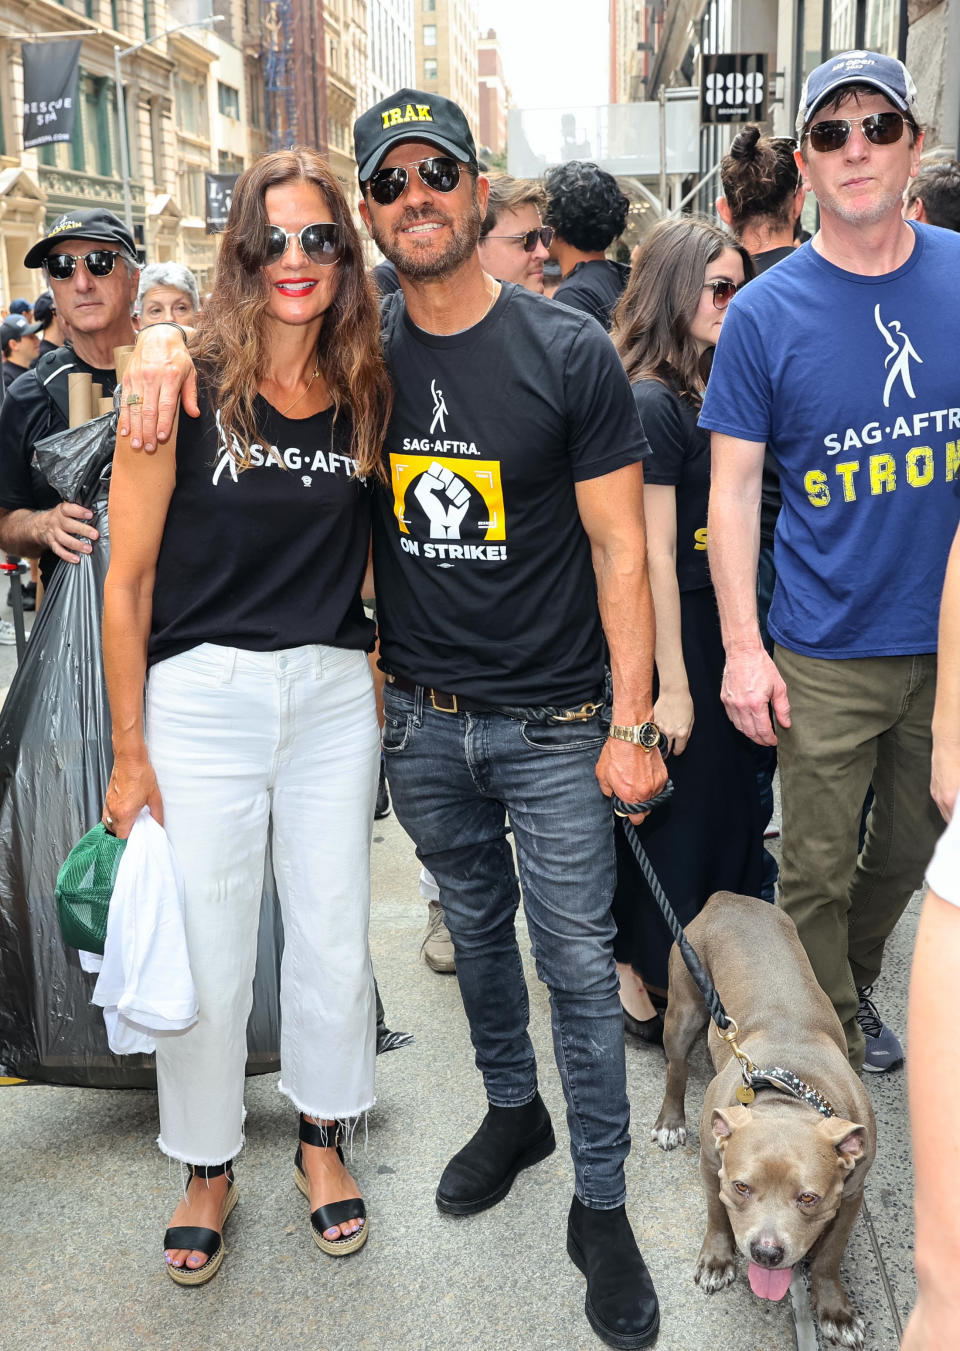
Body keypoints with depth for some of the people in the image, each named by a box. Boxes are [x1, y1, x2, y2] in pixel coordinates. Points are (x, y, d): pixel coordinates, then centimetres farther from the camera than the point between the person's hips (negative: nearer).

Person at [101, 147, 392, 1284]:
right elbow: (129, 574, -6)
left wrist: (381, 680, 7)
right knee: (205, 954, 7)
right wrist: (128, 752, -6)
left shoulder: (365, 393, 4)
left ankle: (322, 1135, 37)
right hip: (203, 693, -3)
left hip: (334, 691, 3)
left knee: (333, 935, 13)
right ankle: (207, 1167, 31)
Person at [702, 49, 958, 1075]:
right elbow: (733, 488, -6)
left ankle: (857, 982, 45)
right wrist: (742, 646, -10)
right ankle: (834, 1032, 29)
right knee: (818, 866, 6)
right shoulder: (766, 313, -8)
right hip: (827, 651, -3)